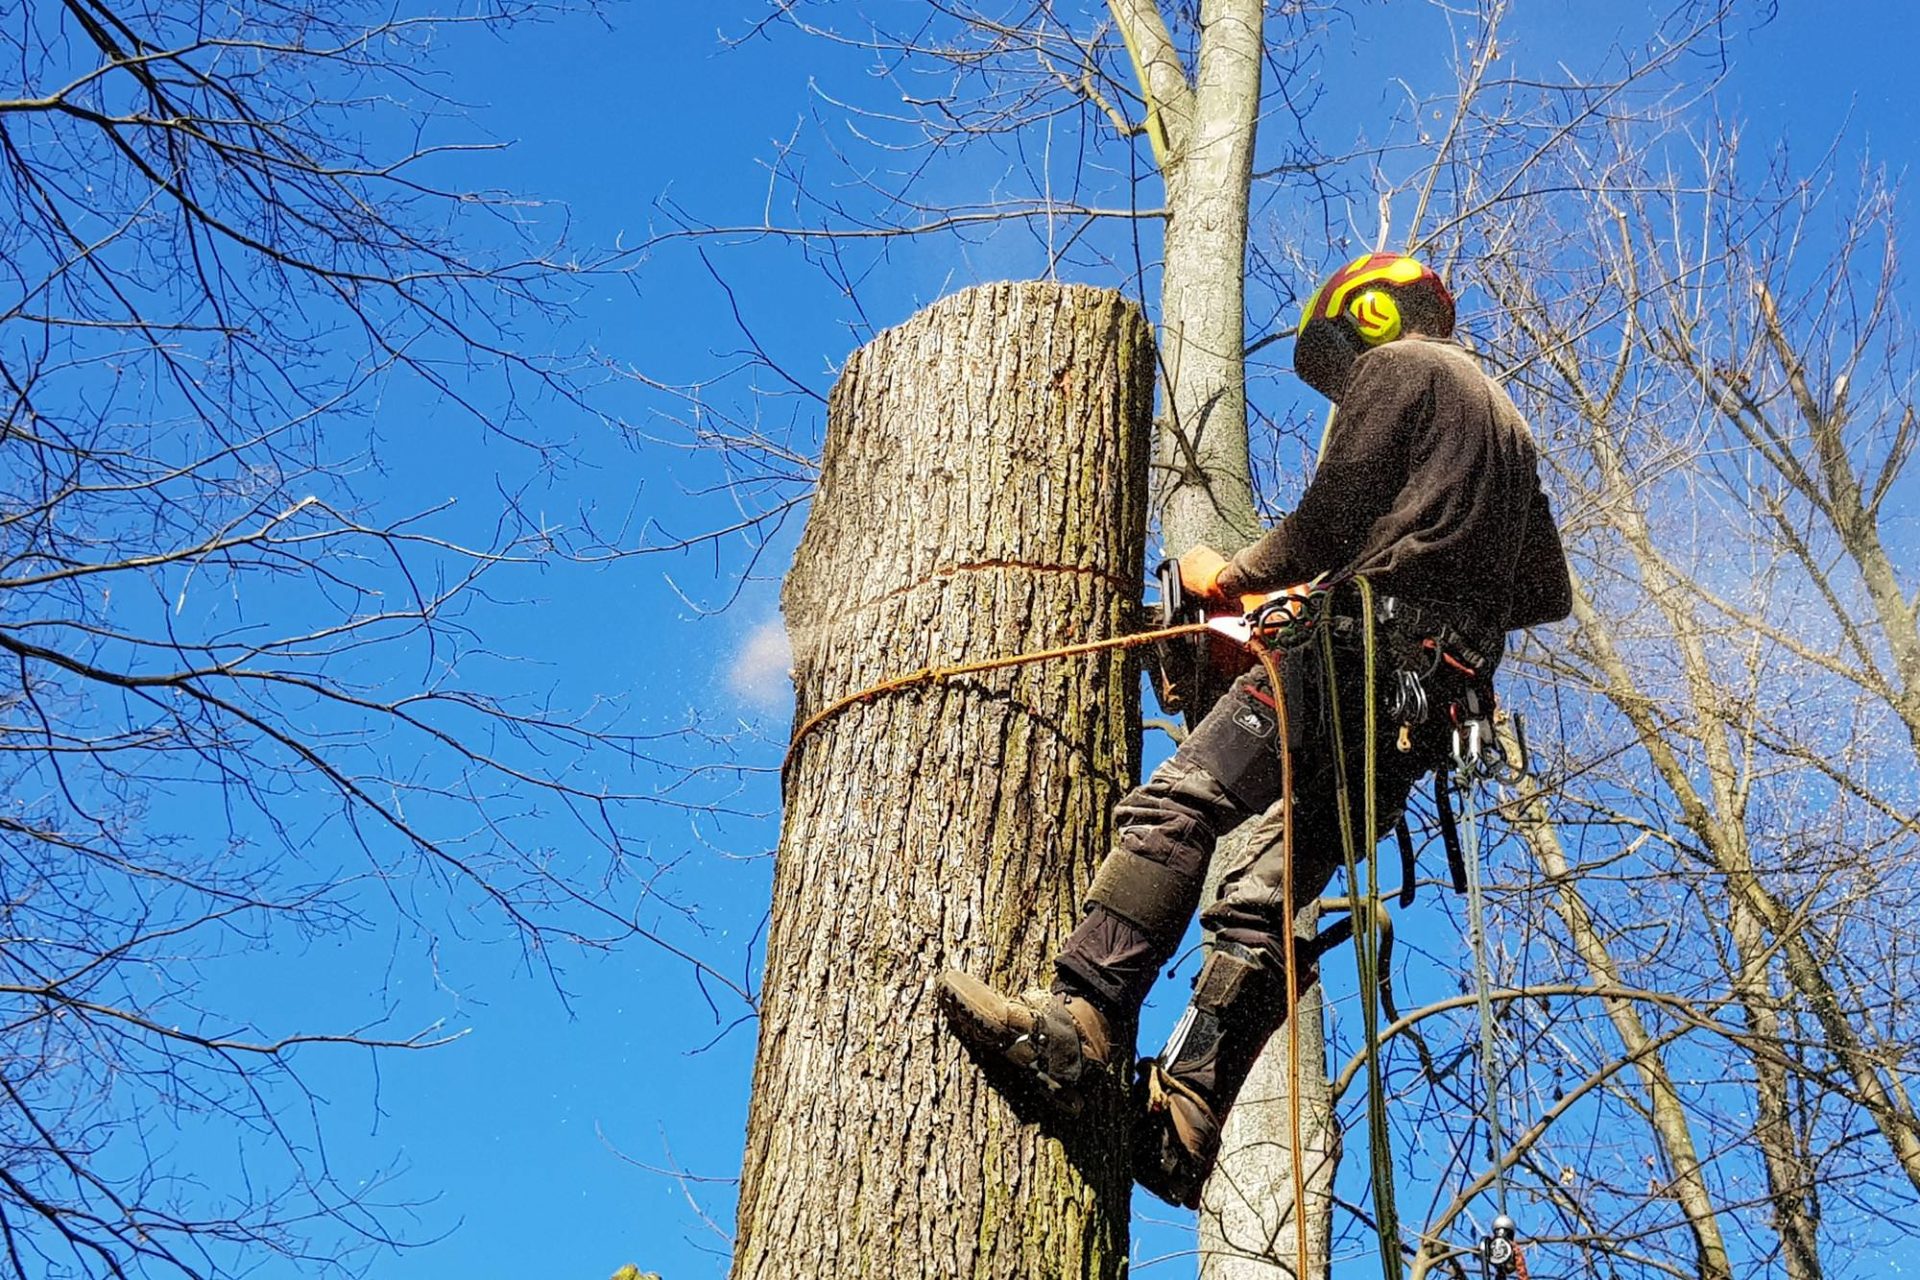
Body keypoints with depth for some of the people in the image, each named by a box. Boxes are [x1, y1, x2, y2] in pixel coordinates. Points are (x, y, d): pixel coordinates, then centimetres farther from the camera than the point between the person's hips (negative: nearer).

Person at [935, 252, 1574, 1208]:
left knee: (1176, 807, -21)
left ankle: (1081, 1021, -37)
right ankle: (1179, 1129, -6)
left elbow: (1332, 515, -4)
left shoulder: (1395, 365, 9)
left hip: (1363, 643, -9)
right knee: (1262, 902, 4)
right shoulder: (1507, 425, 35)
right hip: (1438, 704, 9)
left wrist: (1232, 577, 10)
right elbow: (1549, 594, 36)